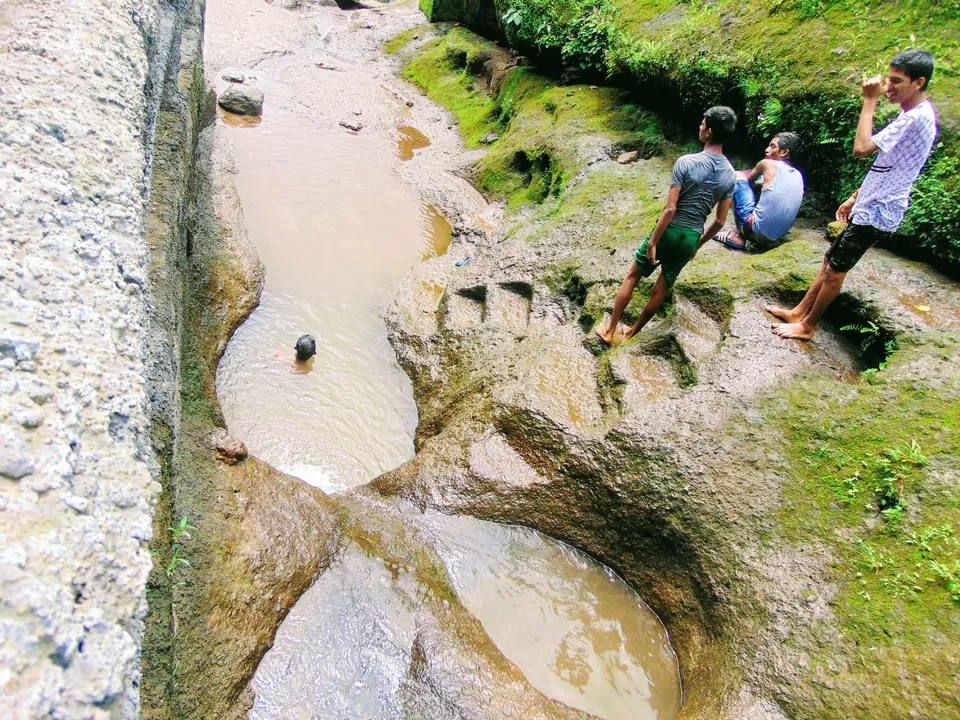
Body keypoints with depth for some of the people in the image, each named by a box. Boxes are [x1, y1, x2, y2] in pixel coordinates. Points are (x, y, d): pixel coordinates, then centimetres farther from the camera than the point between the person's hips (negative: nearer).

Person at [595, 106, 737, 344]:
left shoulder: (686, 162, -16)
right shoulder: (731, 175, 1)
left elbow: (670, 209, -19)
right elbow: (720, 221, 5)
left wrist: (653, 242, -14)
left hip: (670, 231, -4)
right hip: (691, 238, 4)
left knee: (632, 276, 12)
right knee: (660, 289, 15)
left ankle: (610, 331, 17)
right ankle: (632, 333, 31)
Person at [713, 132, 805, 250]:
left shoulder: (768, 164, -3)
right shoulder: (798, 176, 12)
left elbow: (750, 179, 17)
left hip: (758, 230, -7)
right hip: (779, 235, 7)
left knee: (737, 176, 7)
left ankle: (739, 235, 7)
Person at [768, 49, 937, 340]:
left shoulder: (916, 118, -21)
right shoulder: (914, 115, 12)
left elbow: (862, 148, -29)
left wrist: (870, 101, -21)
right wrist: (855, 198, 19)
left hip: (876, 213, -10)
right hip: (870, 206, 10)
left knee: (835, 270, -1)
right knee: (830, 261, 14)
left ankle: (807, 326, 11)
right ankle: (799, 312, 24)